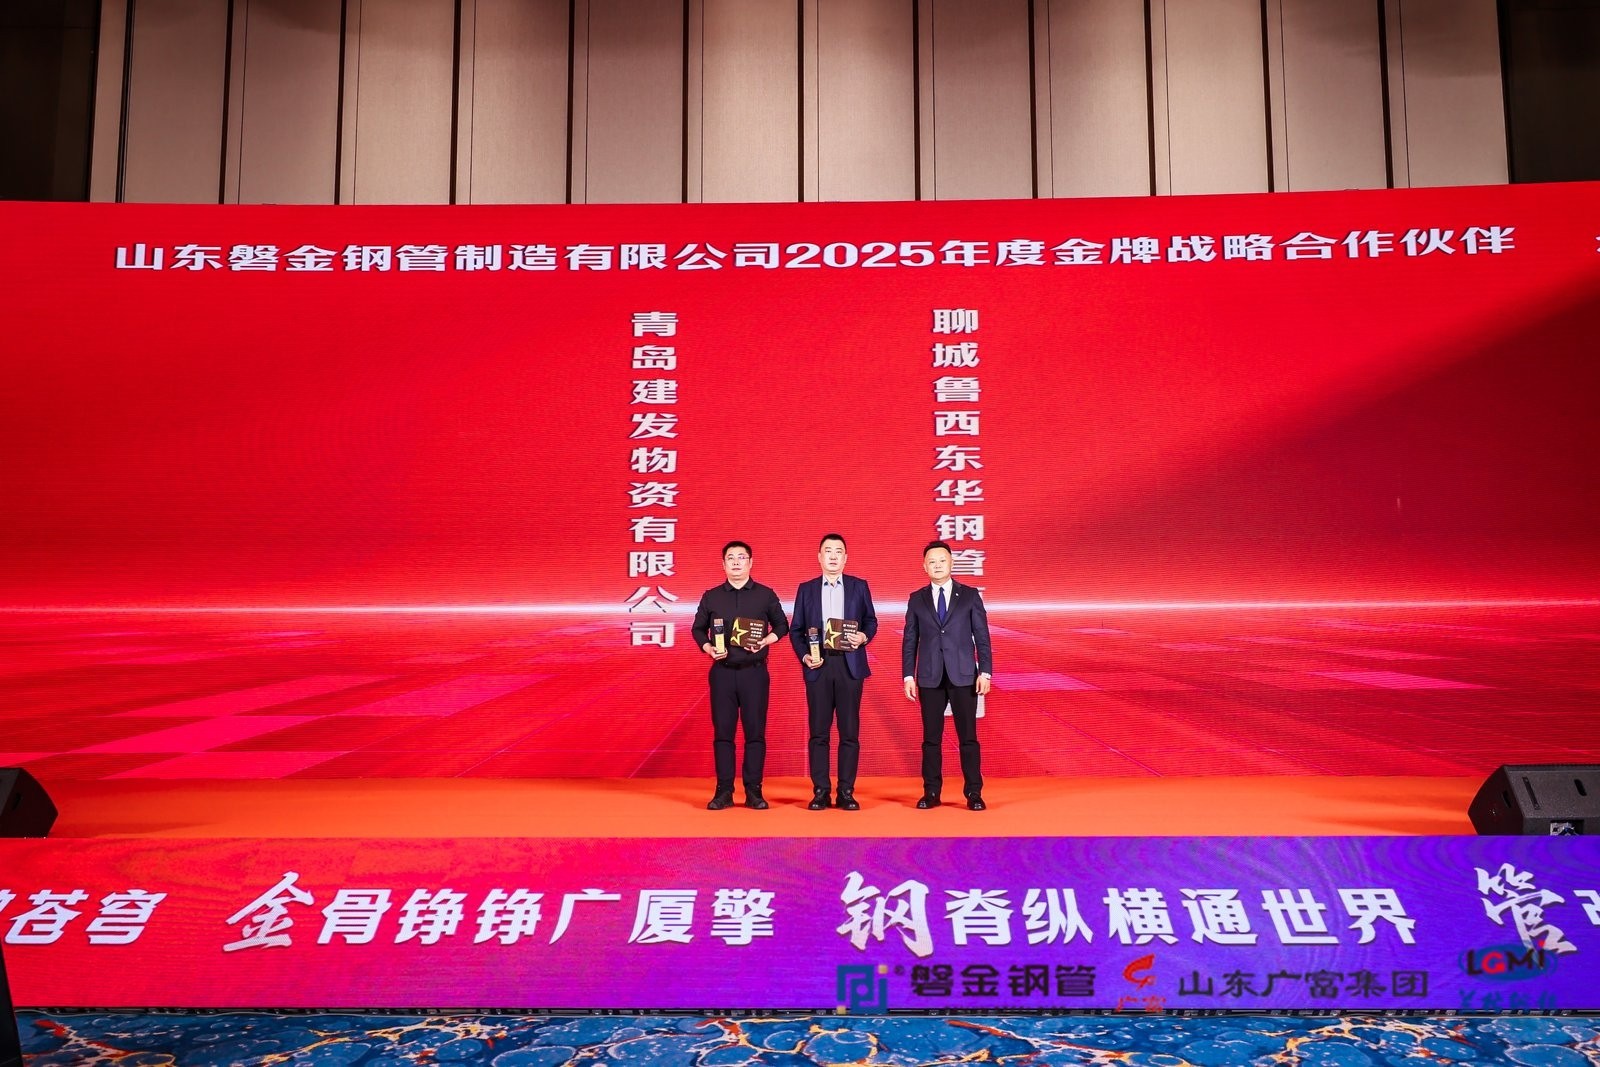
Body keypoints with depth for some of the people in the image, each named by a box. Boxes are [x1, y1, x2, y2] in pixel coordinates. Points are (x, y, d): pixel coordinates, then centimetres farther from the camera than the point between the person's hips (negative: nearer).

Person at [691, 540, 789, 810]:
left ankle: (753, 791, 6)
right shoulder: (711, 597, 8)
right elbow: (698, 628, 15)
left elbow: (782, 625, 12)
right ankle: (724, 791, 7)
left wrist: (769, 640, -8)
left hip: (754, 672, -1)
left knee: (755, 732, 0)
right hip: (722, 672, 1)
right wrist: (707, 648, -4)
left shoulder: (765, 595, 5)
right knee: (722, 732, 2)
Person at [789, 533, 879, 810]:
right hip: (818, 666, 0)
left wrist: (864, 636, -10)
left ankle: (846, 792, 6)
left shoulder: (859, 587, 8)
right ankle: (820, 791, 7)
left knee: (849, 731, 0)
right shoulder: (806, 589, 9)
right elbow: (796, 630, 9)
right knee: (819, 731, 1)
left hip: (850, 665, 0)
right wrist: (804, 655, -6)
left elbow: (871, 621, 11)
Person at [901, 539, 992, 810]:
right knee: (931, 737, 5)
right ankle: (931, 792, 10)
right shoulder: (916, 599, 8)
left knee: (968, 736, 0)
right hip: (930, 677, 1)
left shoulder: (970, 595, 4)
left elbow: (982, 636, 2)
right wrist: (908, 676, 0)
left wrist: (985, 672, -6)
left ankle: (973, 793, 6)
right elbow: (910, 641, 7)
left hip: (963, 675, -1)